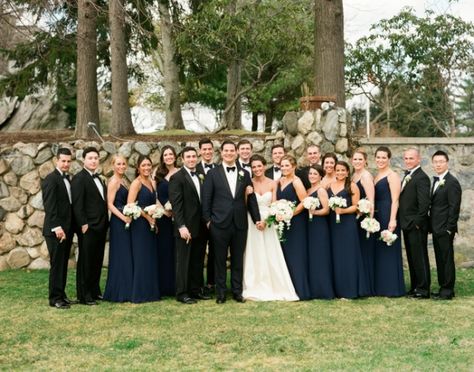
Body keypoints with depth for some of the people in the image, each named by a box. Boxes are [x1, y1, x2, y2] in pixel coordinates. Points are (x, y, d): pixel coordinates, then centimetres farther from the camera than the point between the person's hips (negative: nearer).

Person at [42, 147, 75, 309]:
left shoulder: (67, 179, 14)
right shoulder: (51, 179, -11)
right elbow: (49, 206, -18)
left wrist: (70, 228, 10)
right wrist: (57, 227, -24)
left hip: (67, 229, 8)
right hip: (56, 230, -8)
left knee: (63, 264, 12)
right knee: (57, 264, -3)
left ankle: (61, 294, 20)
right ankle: (55, 298, 3)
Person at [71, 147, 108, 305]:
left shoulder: (98, 178, 17)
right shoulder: (79, 179, -9)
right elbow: (77, 204, -14)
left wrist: (105, 223, 12)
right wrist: (83, 224, -19)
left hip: (100, 227, 8)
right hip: (88, 227, -8)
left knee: (97, 261, 13)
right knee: (86, 262, -1)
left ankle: (95, 291, 22)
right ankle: (84, 296, 4)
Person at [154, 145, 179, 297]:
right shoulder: (158, 173, 6)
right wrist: (163, 210, -8)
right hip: (162, 216, 1)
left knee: (177, 250, 2)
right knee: (163, 250, 4)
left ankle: (177, 286, 11)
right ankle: (164, 287, 11)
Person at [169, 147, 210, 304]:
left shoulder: (199, 177, 13)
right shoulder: (177, 177, -8)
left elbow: (202, 201, 14)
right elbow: (176, 204, -14)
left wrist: (207, 221, 6)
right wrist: (181, 226, -19)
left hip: (200, 227, 7)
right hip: (186, 228, -6)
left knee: (198, 261, 11)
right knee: (184, 261, 2)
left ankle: (196, 290, 19)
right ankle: (182, 293, 9)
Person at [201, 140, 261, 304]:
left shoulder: (244, 174, 8)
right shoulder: (213, 173, 1)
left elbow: (251, 198, 8)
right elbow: (206, 198, 0)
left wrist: (257, 219, 6)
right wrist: (208, 220, -4)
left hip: (240, 224, 2)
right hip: (220, 223, -2)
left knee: (238, 259, 8)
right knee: (220, 259, 6)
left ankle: (237, 291, 18)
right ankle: (220, 292, 15)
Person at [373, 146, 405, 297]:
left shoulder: (392, 176, -8)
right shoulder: (375, 176, 16)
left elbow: (395, 200, -14)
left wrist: (392, 220, -22)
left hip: (388, 216, -8)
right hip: (376, 217, 8)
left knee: (389, 251, -4)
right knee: (378, 252, 11)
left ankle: (393, 288, 3)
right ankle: (380, 287, 18)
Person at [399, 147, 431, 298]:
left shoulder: (421, 177, -14)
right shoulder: (407, 176, 16)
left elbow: (424, 203, -20)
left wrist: (417, 222, -18)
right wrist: (404, 222, 12)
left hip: (416, 225, -9)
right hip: (407, 225, 9)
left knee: (420, 257, -3)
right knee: (412, 257, 14)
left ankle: (423, 289, 3)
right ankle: (415, 287, 22)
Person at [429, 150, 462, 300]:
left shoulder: (452, 182, -12)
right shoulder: (436, 181, 16)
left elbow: (454, 207, -16)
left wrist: (449, 228, -17)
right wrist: (431, 226, 13)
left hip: (445, 230, -8)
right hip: (436, 229, 9)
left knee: (447, 259, -2)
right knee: (440, 259, 13)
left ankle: (448, 291, 4)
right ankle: (443, 287, 21)